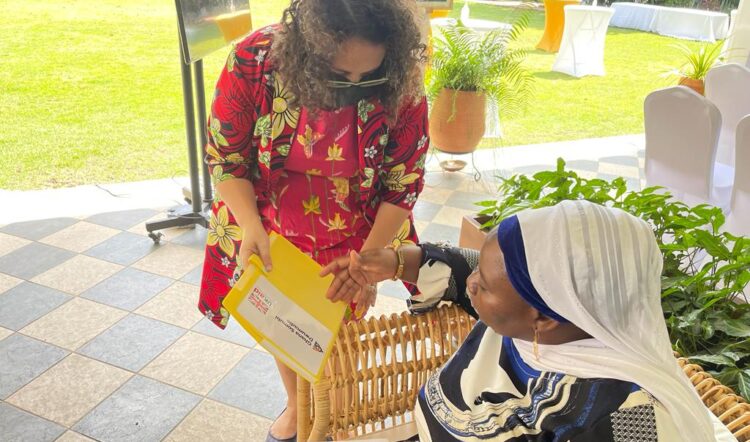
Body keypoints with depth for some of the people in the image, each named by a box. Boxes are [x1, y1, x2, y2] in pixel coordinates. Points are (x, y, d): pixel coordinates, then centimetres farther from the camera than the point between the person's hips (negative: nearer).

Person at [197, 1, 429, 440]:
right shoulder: (253, 61, -26)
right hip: (270, 233, 1)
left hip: (352, 241, -1)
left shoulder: (403, 88, -26)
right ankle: (296, 405, 54)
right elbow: (225, 157, -14)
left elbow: (403, 185, -14)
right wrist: (251, 227, -27)